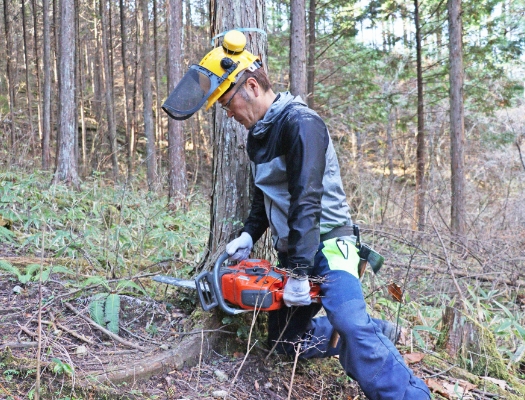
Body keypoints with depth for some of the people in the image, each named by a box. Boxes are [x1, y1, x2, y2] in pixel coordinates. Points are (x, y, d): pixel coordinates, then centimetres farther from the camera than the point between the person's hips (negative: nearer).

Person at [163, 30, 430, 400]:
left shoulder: (299, 122, -17)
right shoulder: (259, 134, 12)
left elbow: (307, 201, -24)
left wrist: (299, 271, -26)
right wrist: (249, 234, 8)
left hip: (326, 245, -9)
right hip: (293, 251, 9)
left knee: (349, 324, -30)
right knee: (285, 340, 11)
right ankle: (374, 333, 20)